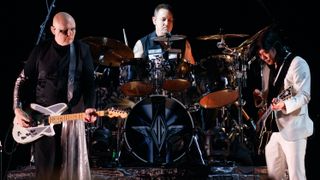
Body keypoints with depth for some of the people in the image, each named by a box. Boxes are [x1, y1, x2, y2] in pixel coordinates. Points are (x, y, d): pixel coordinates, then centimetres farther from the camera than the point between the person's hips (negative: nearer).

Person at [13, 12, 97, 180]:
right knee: (45, 166, -2)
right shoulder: (41, 50, 2)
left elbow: (89, 83, 1)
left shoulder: (82, 50, 2)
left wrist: (89, 108, -15)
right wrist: (18, 110, -4)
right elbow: (23, 80, 7)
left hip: (72, 114, 0)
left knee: (72, 163, -3)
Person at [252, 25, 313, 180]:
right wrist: (260, 97, -1)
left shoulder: (297, 63, -10)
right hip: (273, 128, 8)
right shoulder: (268, 67, 13)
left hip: (292, 129, -8)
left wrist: (284, 105, -35)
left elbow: (304, 96, -18)